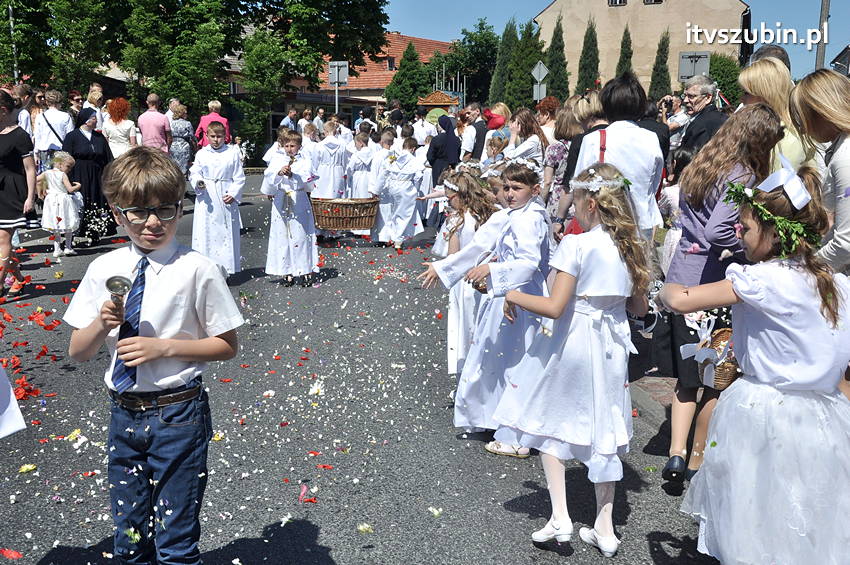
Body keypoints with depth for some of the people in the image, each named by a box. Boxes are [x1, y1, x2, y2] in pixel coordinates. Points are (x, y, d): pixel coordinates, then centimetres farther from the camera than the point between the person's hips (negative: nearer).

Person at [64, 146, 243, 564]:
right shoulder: (103, 270, 0)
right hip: (123, 412, 4)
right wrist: (101, 325, -15)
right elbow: (78, 352, 5)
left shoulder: (197, 270, -12)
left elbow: (227, 346, -7)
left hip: (178, 414, -4)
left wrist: (163, 347, -18)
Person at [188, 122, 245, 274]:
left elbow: (239, 177, 3)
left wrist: (233, 194, -8)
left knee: (226, 232, 3)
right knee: (205, 231, -1)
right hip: (206, 199, 1)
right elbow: (194, 172, 9)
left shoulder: (233, 153, 2)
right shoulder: (201, 154, 6)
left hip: (226, 199, -1)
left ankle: (225, 267, 10)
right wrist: (198, 182, -13)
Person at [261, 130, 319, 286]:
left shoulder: (305, 161, 2)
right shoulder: (277, 160, 7)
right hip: (281, 203, 2)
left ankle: (306, 272, 6)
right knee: (282, 236, 4)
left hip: (299, 203, -2)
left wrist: (292, 174, -31)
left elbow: (307, 177, -14)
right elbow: (268, 175, -9)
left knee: (301, 236, -1)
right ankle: (287, 272, 12)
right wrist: (279, 172, -29)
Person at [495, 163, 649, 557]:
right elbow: (639, 309, 8)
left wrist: (514, 296, -8)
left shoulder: (575, 245, -18)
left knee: (548, 421, 14)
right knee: (602, 430, 15)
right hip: (612, 347, 6)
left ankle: (560, 517, 14)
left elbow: (554, 307, -22)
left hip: (572, 345, -5)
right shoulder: (631, 246, 1)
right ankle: (605, 528, 22)